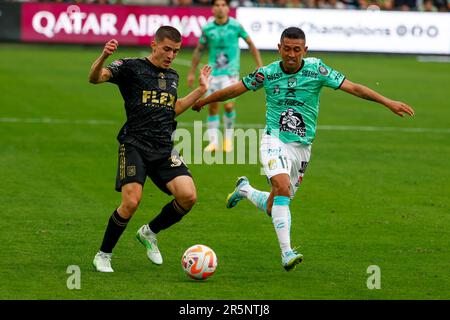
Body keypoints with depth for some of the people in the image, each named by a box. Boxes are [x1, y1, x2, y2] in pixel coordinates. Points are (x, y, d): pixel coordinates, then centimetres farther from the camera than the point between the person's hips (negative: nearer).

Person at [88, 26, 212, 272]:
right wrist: (103, 57, -34)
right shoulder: (132, 67, -1)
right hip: (135, 145, -6)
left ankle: (149, 233, 14)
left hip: (164, 150, 6)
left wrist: (200, 90, 29)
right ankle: (103, 255, 2)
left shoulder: (172, 76, 19)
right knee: (131, 202, -20)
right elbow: (94, 78, -14)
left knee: (188, 196, -13)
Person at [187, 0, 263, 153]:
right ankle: (213, 142, 12)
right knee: (212, 106, 1)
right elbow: (199, 50, 10)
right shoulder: (207, 29, -2)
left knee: (229, 105, -13)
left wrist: (260, 66, 0)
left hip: (231, 71, -2)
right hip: (213, 71, 2)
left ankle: (228, 138, 8)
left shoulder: (236, 26, -7)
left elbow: (250, 44, 4)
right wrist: (192, 73, 12)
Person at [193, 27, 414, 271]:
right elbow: (235, 90, 9)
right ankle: (286, 253, -28)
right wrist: (203, 101, 19)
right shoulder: (267, 73, -5)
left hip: (302, 147, 2)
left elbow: (353, 88, -9)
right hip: (275, 141, -2)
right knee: (283, 187, -28)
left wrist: (388, 102, -17)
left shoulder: (316, 70, -7)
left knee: (274, 207, 7)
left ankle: (245, 190, 40)